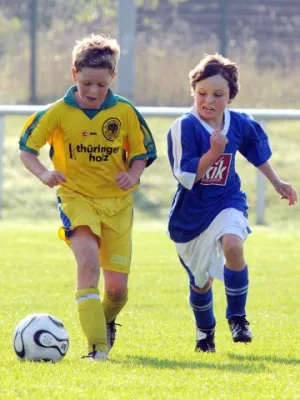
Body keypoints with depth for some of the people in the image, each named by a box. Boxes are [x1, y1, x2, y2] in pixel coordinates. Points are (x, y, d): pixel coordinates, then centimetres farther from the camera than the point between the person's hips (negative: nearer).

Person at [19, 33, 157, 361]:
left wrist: (133, 174, -13)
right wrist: (43, 173, -22)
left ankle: (107, 322, 38)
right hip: (77, 197, -2)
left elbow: (142, 152, 8)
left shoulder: (125, 112, -4)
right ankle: (96, 345, -27)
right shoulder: (58, 112, -8)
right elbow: (26, 149, -3)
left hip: (117, 201, 2)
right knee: (88, 260, -28)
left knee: (117, 286, 1)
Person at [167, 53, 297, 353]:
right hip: (192, 211, -1)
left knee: (232, 245, -31)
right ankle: (205, 331, 41)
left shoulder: (241, 124, -6)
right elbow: (186, 176, -23)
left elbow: (258, 153, 15)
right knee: (201, 280, 12)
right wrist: (213, 152, -33)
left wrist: (277, 183, 23)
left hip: (227, 201, 1)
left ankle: (237, 317, -12)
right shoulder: (184, 128, -19)